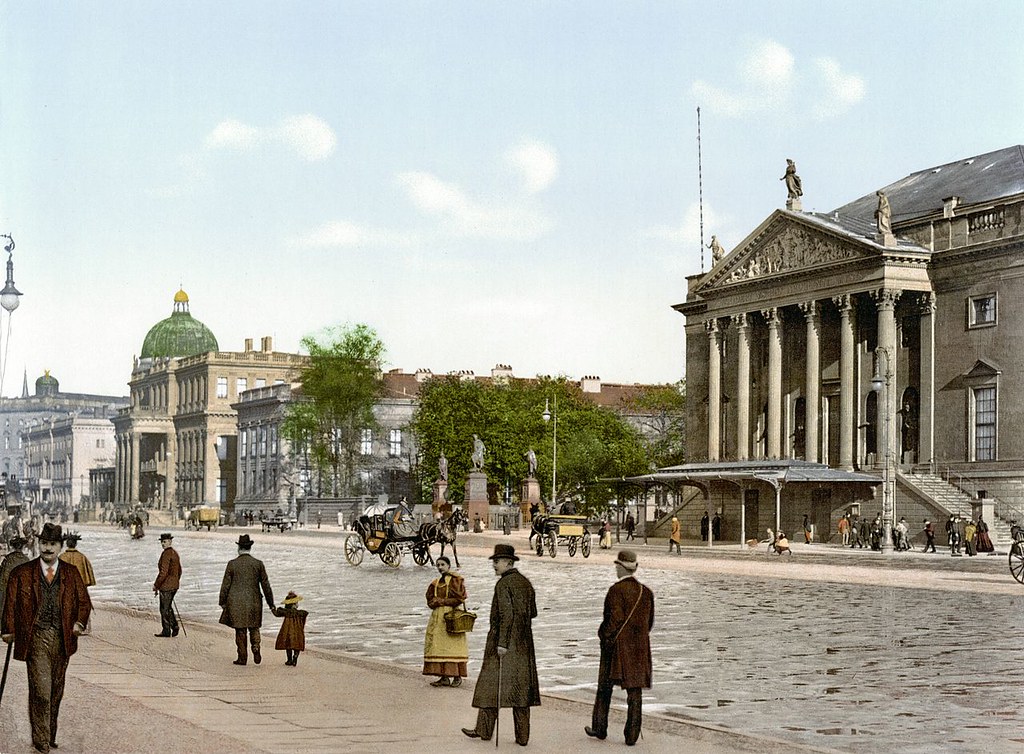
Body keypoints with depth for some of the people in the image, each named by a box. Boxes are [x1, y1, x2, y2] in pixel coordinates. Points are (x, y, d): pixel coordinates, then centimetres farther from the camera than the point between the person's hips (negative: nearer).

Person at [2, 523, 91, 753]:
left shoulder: (71, 573, 9)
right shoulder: (22, 573, 2)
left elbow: (84, 601, 13)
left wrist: (79, 622, -3)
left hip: (62, 639, 3)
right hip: (36, 638, -3)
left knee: (56, 691, 12)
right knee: (40, 691, -11)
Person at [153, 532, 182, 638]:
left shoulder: (166, 554, -18)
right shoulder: (175, 553, 11)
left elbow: (163, 572, -22)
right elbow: (179, 570, 19)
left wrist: (156, 585, -15)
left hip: (166, 585, -9)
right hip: (175, 585, 9)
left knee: (164, 609, 1)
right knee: (168, 607, 19)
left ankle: (166, 631, 6)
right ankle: (174, 627, 17)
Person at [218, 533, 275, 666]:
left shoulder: (232, 564, -5)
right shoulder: (258, 564, -3)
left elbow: (225, 585, -2)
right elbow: (266, 585, 0)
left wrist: (222, 602, 9)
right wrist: (271, 603, 8)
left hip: (236, 603, -1)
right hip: (253, 602, 1)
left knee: (240, 631, 8)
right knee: (254, 628, 16)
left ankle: (242, 657, 8)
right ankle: (256, 647, -8)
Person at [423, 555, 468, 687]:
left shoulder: (456, 580, -4)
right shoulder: (435, 583, 15)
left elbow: (459, 598, -11)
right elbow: (430, 601, 10)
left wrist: (441, 601, -7)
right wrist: (443, 601, -9)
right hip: (437, 617, 6)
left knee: (453, 646, -7)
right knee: (438, 646, 2)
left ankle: (457, 676, -4)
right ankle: (444, 677, 5)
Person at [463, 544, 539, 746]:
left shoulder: (503, 584, -13)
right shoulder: (525, 582, 11)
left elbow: (506, 615, -21)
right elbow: (533, 612, 14)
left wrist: (502, 643, -20)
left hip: (504, 642, -7)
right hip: (524, 644, 7)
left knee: (491, 684, 3)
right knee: (521, 686, 7)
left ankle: (484, 730, 10)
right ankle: (522, 735, 7)